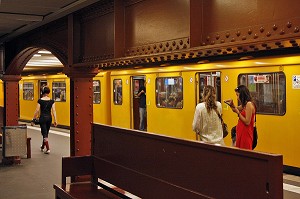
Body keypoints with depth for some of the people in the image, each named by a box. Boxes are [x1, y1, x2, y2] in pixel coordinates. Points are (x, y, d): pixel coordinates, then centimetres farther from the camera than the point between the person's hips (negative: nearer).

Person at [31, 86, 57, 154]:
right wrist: (55, 120, -4)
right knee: (46, 133, 19)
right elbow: (54, 111, -6)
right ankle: (42, 147, 35)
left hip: (42, 117, -3)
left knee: (44, 134, -1)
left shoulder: (40, 100, -9)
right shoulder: (52, 101, -3)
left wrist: (33, 119, -1)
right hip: (49, 118, 3)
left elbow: (37, 111, -8)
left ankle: (48, 149, -11)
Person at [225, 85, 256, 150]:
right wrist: (232, 105, 5)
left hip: (245, 134, -9)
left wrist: (238, 113, -12)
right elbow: (235, 109, 25)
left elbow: (247, 122, -20)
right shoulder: (245, 104, 11)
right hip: (241, 133, 9)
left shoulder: (249, 104, -17)